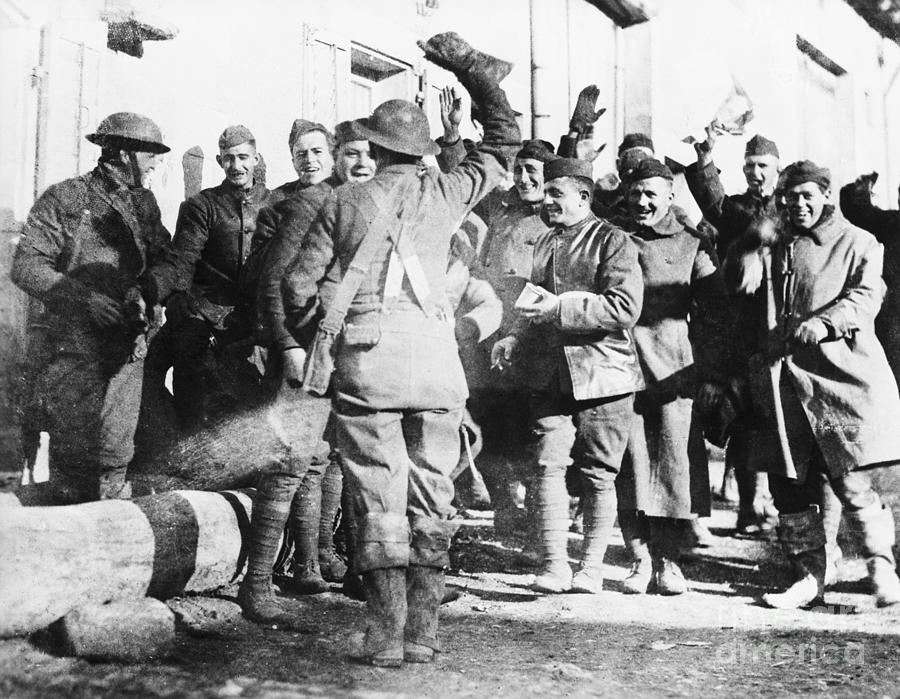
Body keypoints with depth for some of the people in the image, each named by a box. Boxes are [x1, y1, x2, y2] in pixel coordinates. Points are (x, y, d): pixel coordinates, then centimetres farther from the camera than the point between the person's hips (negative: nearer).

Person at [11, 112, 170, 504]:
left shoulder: (144, 204, 14)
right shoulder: (64, 199, -3)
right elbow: (25, 267, -9)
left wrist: (145, 292, -5)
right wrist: (84, 298, -18)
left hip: (128, 349, 5)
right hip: (74, 347, -4)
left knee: (115, 453, 7)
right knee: (73, 452, -1)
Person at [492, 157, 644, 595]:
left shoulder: (612, 242, -5)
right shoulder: (545, 243, 17)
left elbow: (626, 308, -16)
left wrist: (561, 307, -18)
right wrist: (516, 338, 11)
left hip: (602, 373, -5)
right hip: (549, 374, 6)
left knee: (598, 475, 3)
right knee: (548, 464, -5)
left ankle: (591, 568, 15)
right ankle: (554, 566, 1)